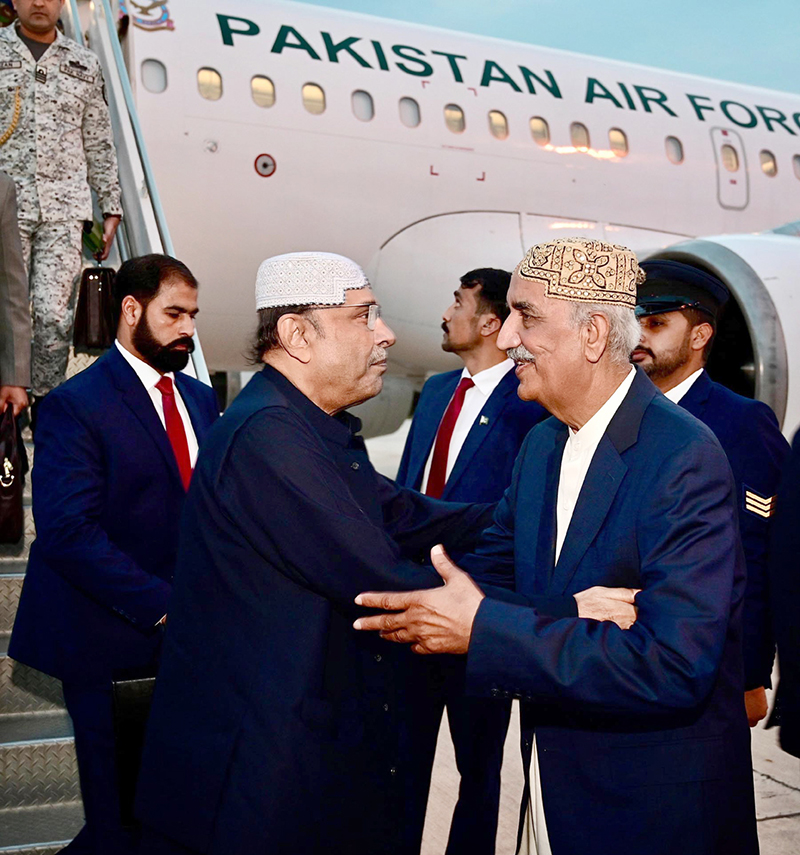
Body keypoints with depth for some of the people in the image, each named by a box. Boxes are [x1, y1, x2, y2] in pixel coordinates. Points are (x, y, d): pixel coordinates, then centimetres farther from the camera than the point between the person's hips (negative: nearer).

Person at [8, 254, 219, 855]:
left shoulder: (201, 399, 12)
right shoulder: (75, 405, -9)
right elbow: (70, 534, -17)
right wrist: (164, 604, -20)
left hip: (188, 635, 5)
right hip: (113, 646, -5)